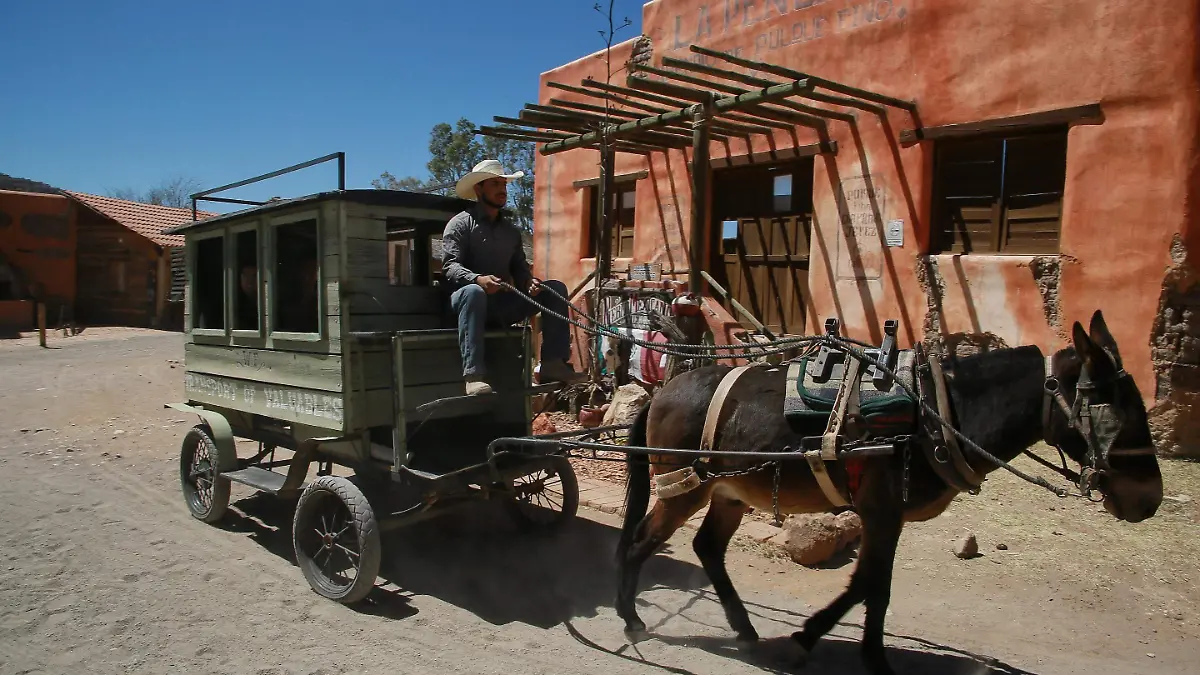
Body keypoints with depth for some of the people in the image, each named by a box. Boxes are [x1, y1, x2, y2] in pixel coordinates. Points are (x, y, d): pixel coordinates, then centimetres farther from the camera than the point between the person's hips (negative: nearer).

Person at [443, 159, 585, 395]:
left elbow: (519, 267, 17)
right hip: (469, 298, -6)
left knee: (556, 288, -7)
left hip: (503, 304, 6)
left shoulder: (511, 229, 20)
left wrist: (528, 281, -8)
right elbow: (450, 266, -12)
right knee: (473, 291, -40)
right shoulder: (460, 224, 0)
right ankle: (473, 375, -48)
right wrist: (478, 279, -33)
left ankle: (553, 363, -18)